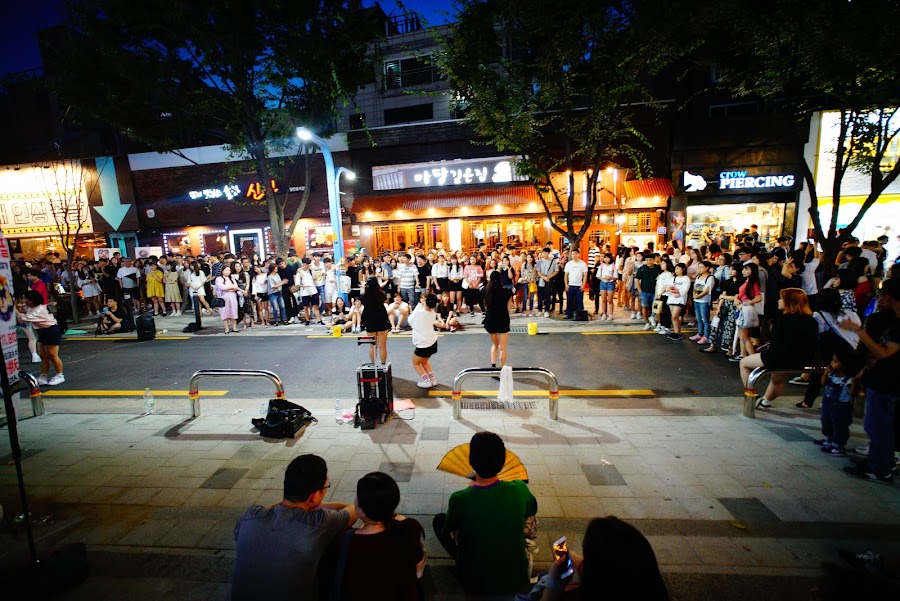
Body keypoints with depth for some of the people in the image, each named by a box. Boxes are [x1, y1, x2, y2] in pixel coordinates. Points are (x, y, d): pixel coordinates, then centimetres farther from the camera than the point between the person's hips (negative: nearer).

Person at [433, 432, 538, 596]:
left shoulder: (459, 499, -27)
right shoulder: (519, 489, -21)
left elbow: (448, 534, -6)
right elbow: (532, 510, 3)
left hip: (475, 583, -2)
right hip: (517, 579, 2)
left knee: (439, 520, 12)